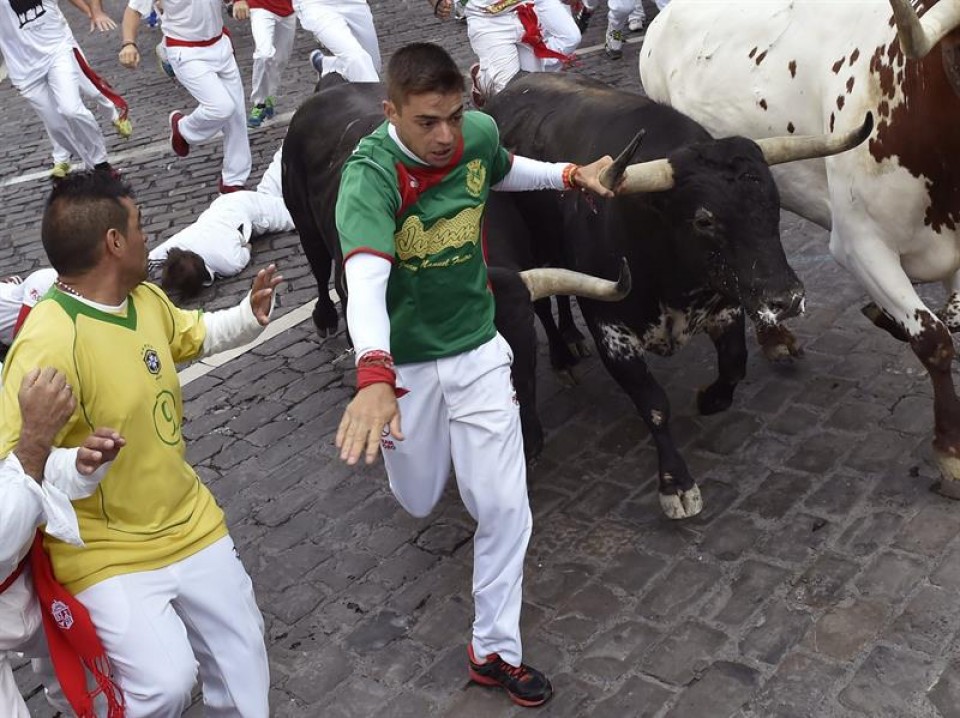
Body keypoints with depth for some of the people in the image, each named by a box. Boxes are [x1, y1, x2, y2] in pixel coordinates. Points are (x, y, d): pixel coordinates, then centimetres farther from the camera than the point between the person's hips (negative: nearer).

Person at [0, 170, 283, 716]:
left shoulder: (147, 298, -2)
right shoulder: (48, 345, -29)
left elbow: (196, 335, 19)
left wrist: (251, 315, 2)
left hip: (188, 522, 8)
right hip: (105, 552, -7)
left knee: (242, 652, 14)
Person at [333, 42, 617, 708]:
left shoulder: (480, 132, -11)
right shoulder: (369, 176, -28)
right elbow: (366, 279, -46)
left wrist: (571, 175, 6)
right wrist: (374, 378, -62)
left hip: (478, 351, 3)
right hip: (403, 364, -3)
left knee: (505, 509, 2)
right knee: (420, 503, 19)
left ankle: (496, 650, 23)